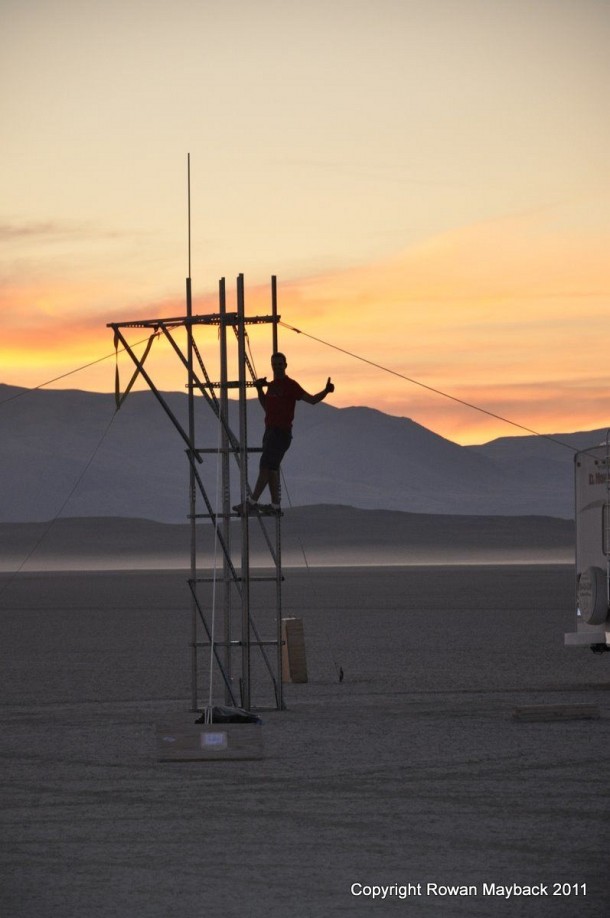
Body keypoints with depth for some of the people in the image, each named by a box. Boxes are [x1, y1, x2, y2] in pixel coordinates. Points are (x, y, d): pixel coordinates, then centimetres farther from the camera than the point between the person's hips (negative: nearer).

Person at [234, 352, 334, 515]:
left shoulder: (290, 385, -9)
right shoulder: (271, 385, 16)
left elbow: (311, 399, -12)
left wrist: (325, 391, -28)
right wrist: (259, 390, 17)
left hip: (282, 432, -9)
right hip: (270, 431, 9)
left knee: (265, 467, -12)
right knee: (271, 470, 9)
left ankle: (252, 502, -14)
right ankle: (275, 505, 12)